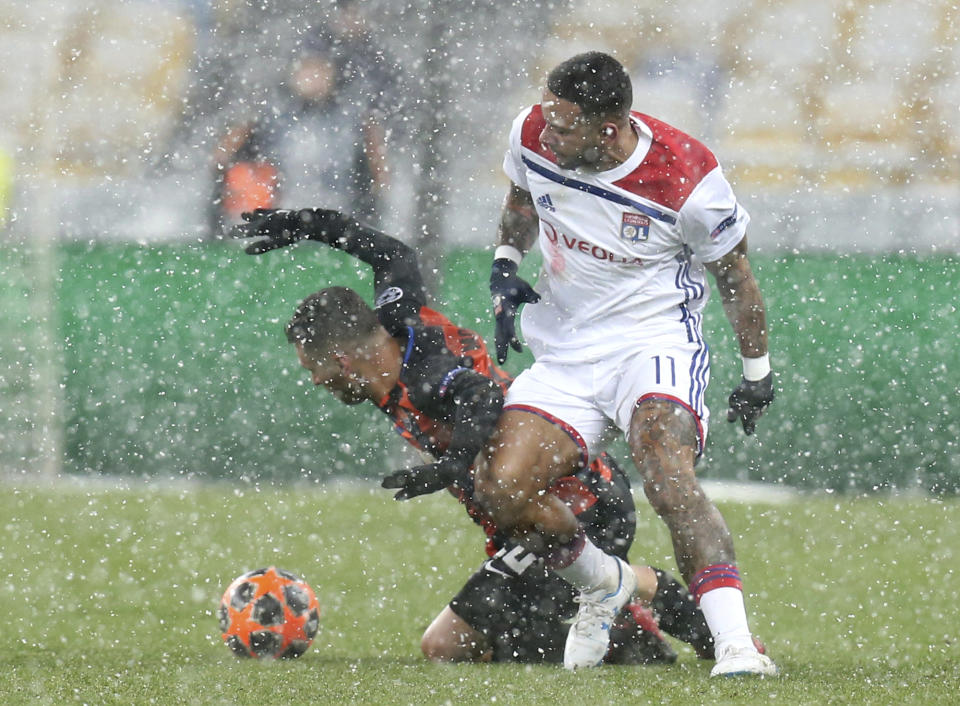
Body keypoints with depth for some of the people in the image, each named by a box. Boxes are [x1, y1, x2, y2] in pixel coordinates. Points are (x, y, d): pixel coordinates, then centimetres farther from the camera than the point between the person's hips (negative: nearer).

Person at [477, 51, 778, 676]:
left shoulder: (688, 182, -20)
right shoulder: (533, 135, -9)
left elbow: (735, 277, -2)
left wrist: (757, 372, 6)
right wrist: (505, 266, 0)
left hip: (655, 337, -5)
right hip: (564, 352, 5)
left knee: (666, 473, -31)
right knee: (503, 491, -12)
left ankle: (736, 643, -35)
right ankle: (603, 584, 17)